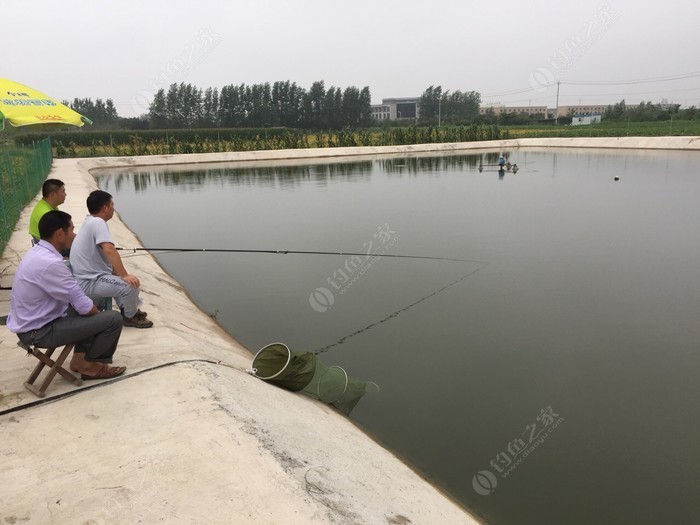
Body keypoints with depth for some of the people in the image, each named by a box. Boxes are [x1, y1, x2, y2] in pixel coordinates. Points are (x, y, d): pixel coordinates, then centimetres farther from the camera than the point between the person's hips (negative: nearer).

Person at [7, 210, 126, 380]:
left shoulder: (37, 252, 4)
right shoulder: (50, 263, -27)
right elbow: (84, 306, -22)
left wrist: (97, 313, 10)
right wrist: (99, 315, -2)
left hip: (32, 321, 10)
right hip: (39, 331, -10)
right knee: (113, 319, -12)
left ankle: (80, 357, 22)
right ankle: (89, 364, 10)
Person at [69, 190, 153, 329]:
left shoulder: (89, 221, 14)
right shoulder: (98, 222, -16)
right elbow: (109, 250, -30)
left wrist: (120, 273, 18)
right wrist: (124, 275, -31)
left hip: (89, 275, 11)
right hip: (88, 282, -11)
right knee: (131, 284, -19)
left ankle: (128, 310, 27)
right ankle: (130, 316, 4)